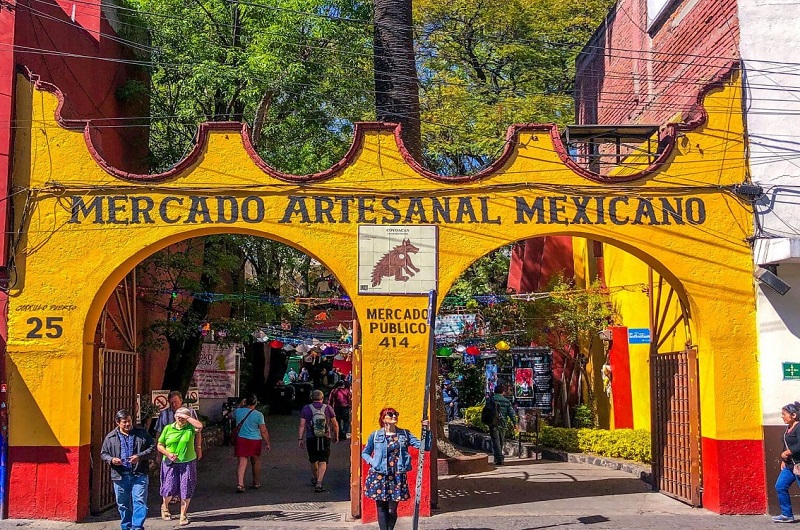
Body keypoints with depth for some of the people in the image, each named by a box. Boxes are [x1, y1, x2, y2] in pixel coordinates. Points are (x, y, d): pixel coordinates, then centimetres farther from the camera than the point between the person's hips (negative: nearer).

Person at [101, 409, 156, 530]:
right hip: (120, 476, 2)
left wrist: (140, 456, -13)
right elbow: (103, 453, 12)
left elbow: (152, 448, 2)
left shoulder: (142, 433, 2)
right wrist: (111, 459, -10)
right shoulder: (111, 437, 5)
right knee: (123, 504, 12)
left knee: (140, 501, -8)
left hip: (139, 475, -2)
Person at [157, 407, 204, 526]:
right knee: (170, 488, 0)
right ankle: (165, 507, 32)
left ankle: (183, 516, 14)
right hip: (170, 463, 0)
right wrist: (168, 454, -8)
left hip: (187, 463, 0)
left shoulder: (190, 428, 0)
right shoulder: (168, 428, 4)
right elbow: (159, 445, 8)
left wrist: (187, 417, -17)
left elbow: (200, 426, -23)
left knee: (186, 490, 0)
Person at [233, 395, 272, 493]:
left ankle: (240, 484, -18)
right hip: (255, 441, -1)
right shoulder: (258, 415, -9)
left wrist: (242, 406, 28)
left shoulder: (238, 411, -1)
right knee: (256, 462, 17)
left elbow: (231, 416, 24)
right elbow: (264, 431, -8)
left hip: (241, 440, 1)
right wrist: (268, 443, 0)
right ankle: (256, 483, 29)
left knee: (242, 462, -2)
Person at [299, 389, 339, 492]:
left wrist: (300, 439, -2)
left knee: (313, 460, 20)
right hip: (325, 439, -1)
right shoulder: (328, 408, -1)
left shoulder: (306, 409, -3)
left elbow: (302, 425, -6)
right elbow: (335, 425, 2)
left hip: (311, 439, 1)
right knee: (323, 461, -1)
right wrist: (336, 436, 15)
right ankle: (319, 483, -16)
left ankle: (315, 478, 42)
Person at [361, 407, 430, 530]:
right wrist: (372, 462, -3)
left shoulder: (405, 434, 7)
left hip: (397, 477, 1)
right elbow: (365, 453, 15)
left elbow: (425, 446, 3)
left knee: (392, 509, 3)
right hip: (379, 476, -1)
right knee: (381, 508, 3)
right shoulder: (375, 435, 2)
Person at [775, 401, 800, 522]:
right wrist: (783, 460, 15)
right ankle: (787, 515, 14)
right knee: (780, 486, 6)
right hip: (789, 465, 10)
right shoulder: (789, 428, 14)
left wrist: (787, 453, -18)